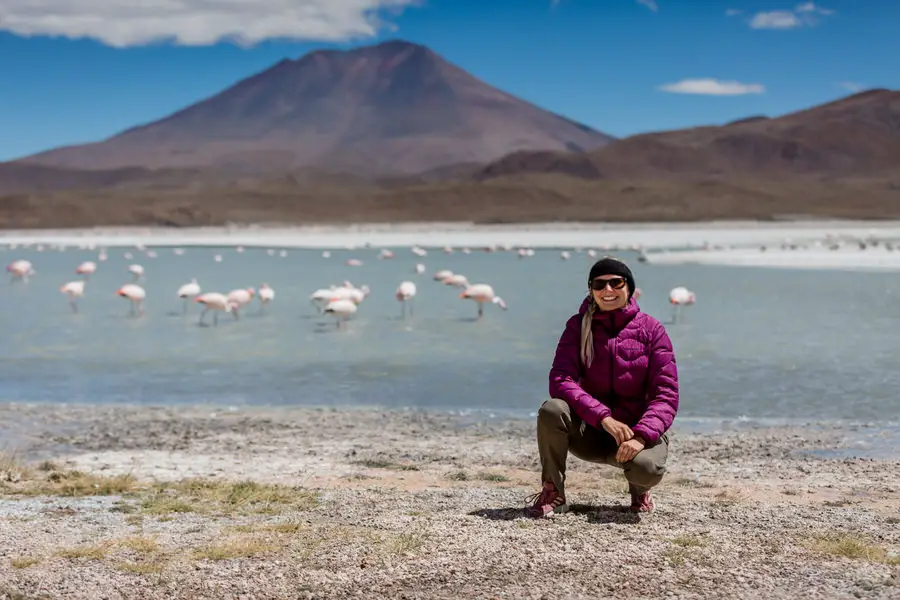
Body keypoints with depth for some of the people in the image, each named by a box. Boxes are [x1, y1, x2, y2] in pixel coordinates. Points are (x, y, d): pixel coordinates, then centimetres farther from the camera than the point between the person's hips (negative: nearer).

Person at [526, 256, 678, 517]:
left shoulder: (651, 329, -3)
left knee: (648, 468, -34)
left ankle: (639, 487, 7)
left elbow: (666, 393, -10)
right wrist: (604, 417, -30)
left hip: (637, 429, -1)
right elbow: (560, 380, -16)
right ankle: (553, 492, -9)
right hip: (589, 431, 1)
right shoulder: (579, 326, -1)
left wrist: (641, 436, -27)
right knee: (552, 410, -30)